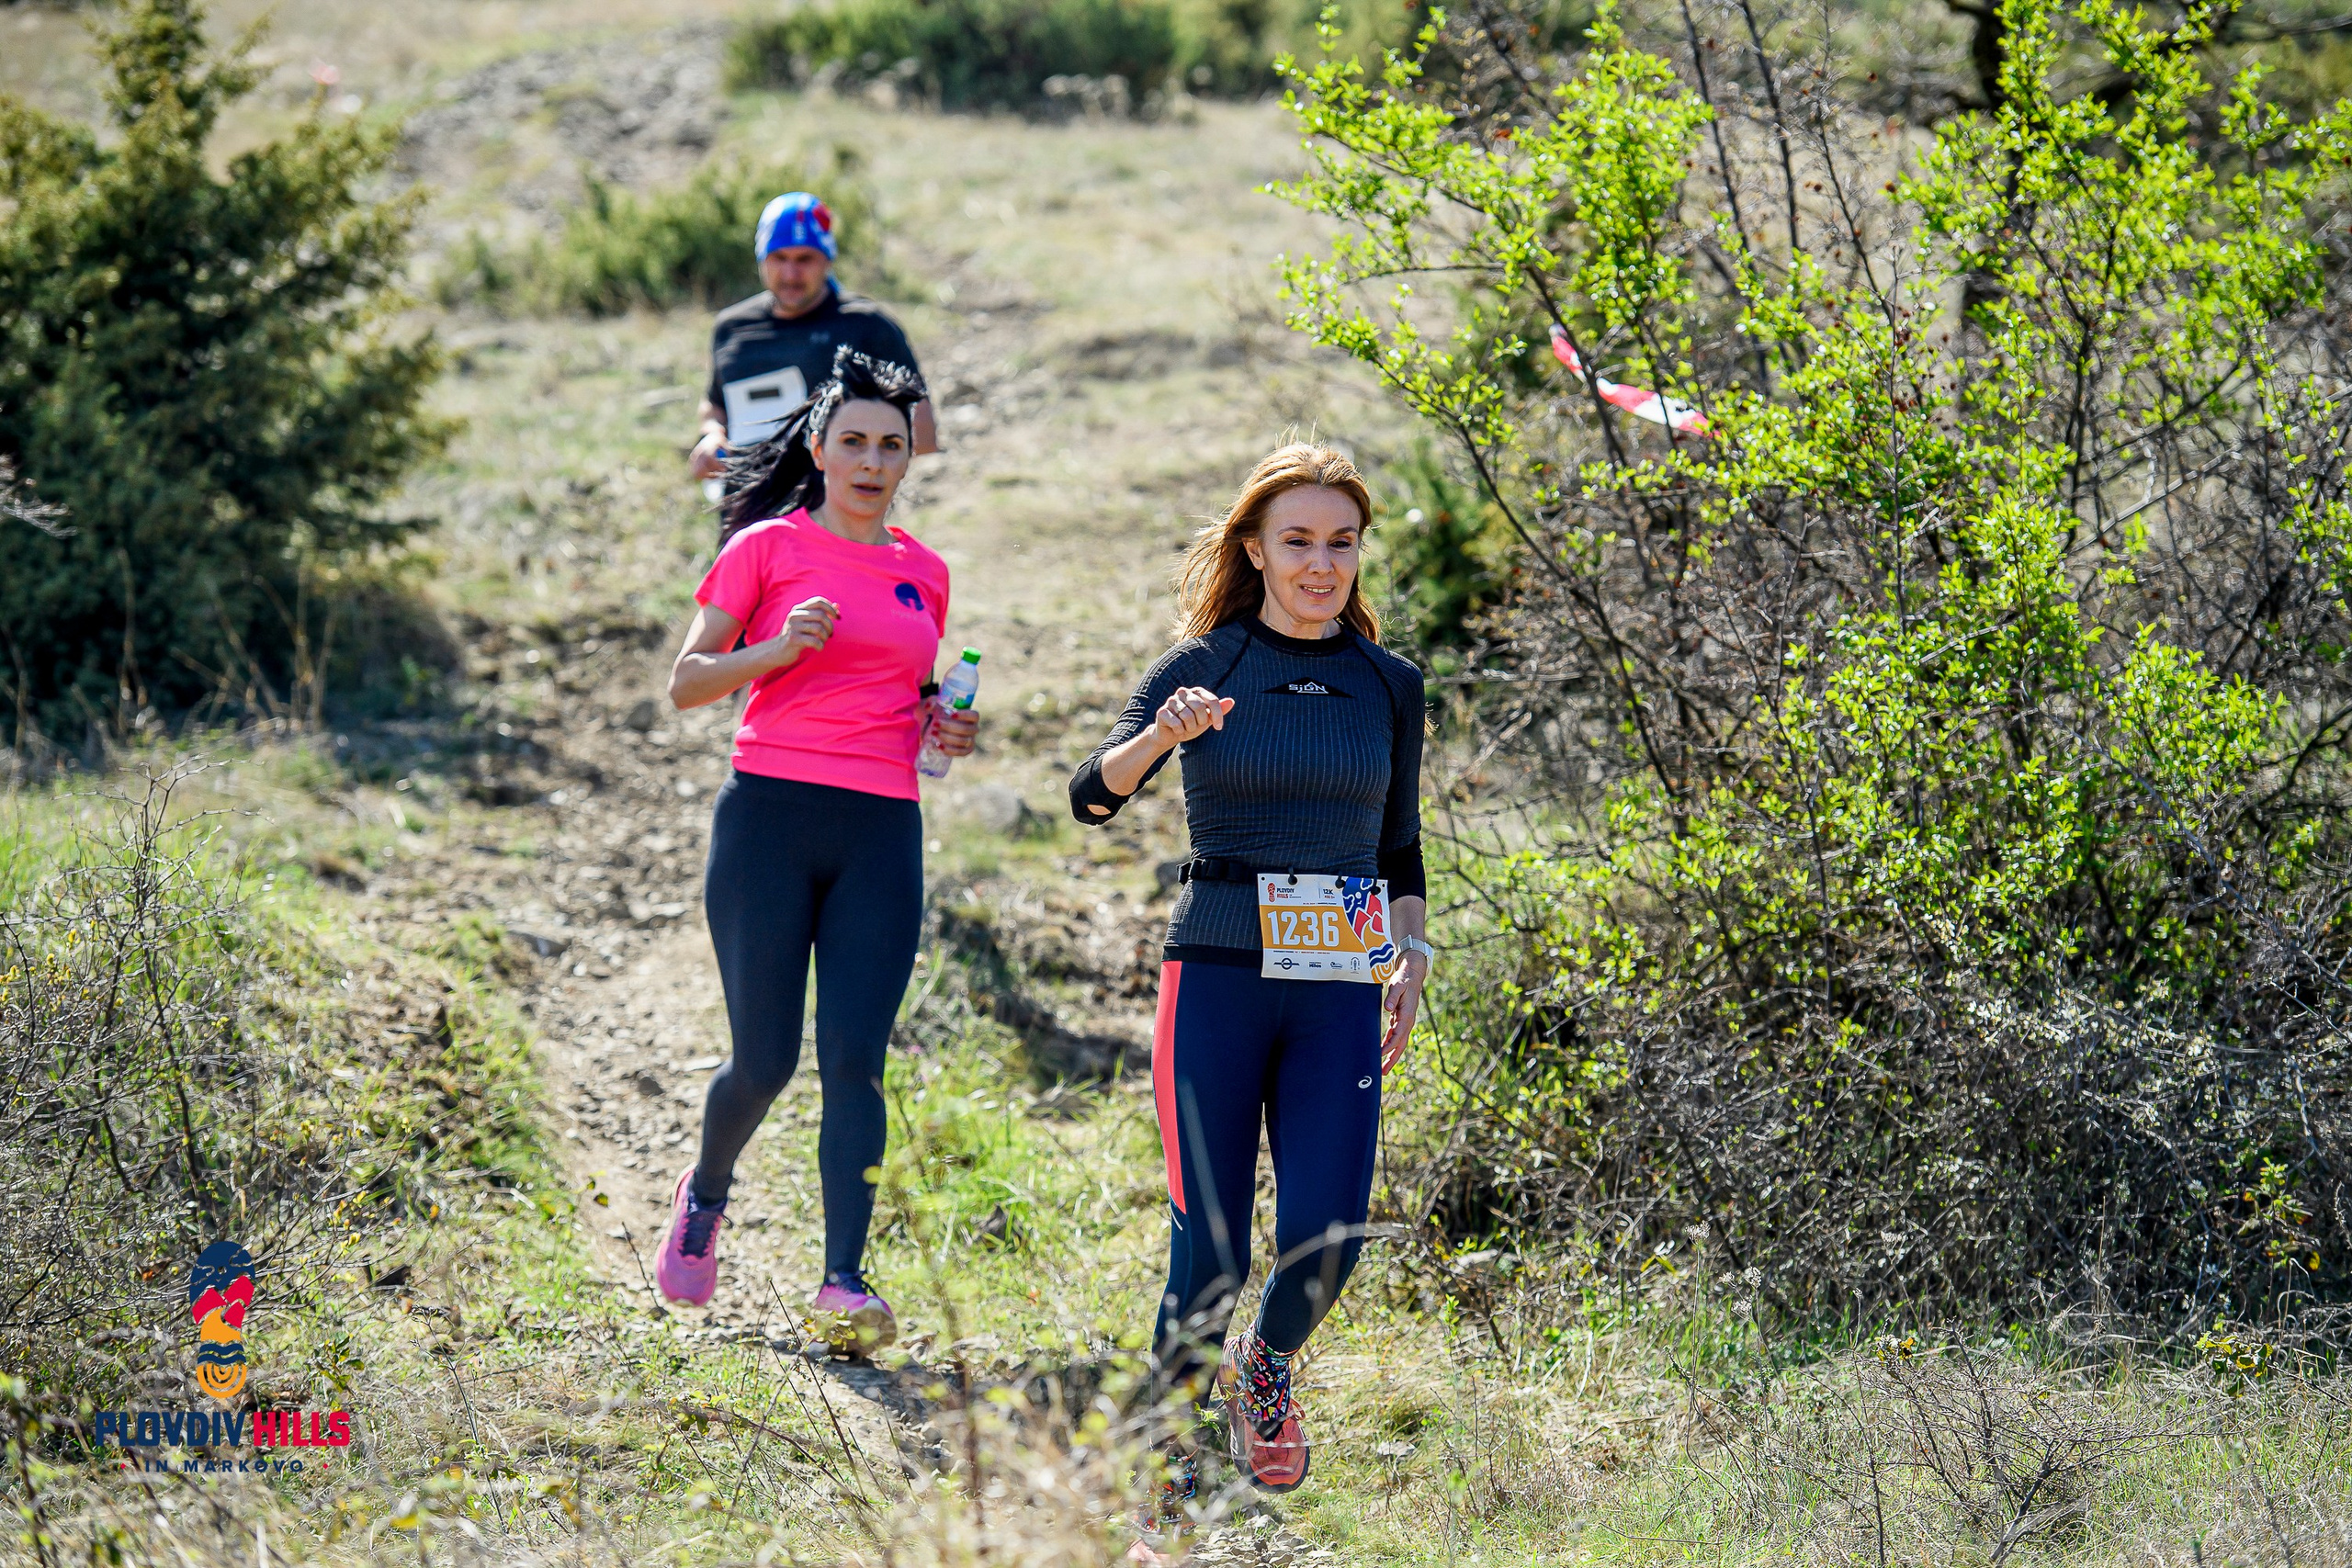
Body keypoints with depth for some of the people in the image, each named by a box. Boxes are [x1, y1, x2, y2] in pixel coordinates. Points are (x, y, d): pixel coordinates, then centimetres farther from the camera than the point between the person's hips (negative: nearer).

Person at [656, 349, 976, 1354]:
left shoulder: (923, 572, 15)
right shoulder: (767, 547, 2)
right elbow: (685, 684, 1)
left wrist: (944, 730, 6)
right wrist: (778, 649, -15)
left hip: (882, 832, 3)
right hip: (772, 816, -3)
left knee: (854, 1060, -8)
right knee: (764, 1060, -2)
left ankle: (844, 1283, -8)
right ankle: (705, 1195, 30)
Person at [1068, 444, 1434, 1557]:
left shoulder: (1389, 686, 11)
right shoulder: (1203, 667, 1)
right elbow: (1092, 798, -11)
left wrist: (1412, 957, 5)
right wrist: (1161, 734, -30)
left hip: (1338, 993, 2)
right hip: (1217, 974, -2)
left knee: (1324, 1242, -8)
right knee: (1210, 1249, -6)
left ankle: (1265, 1366, 27)